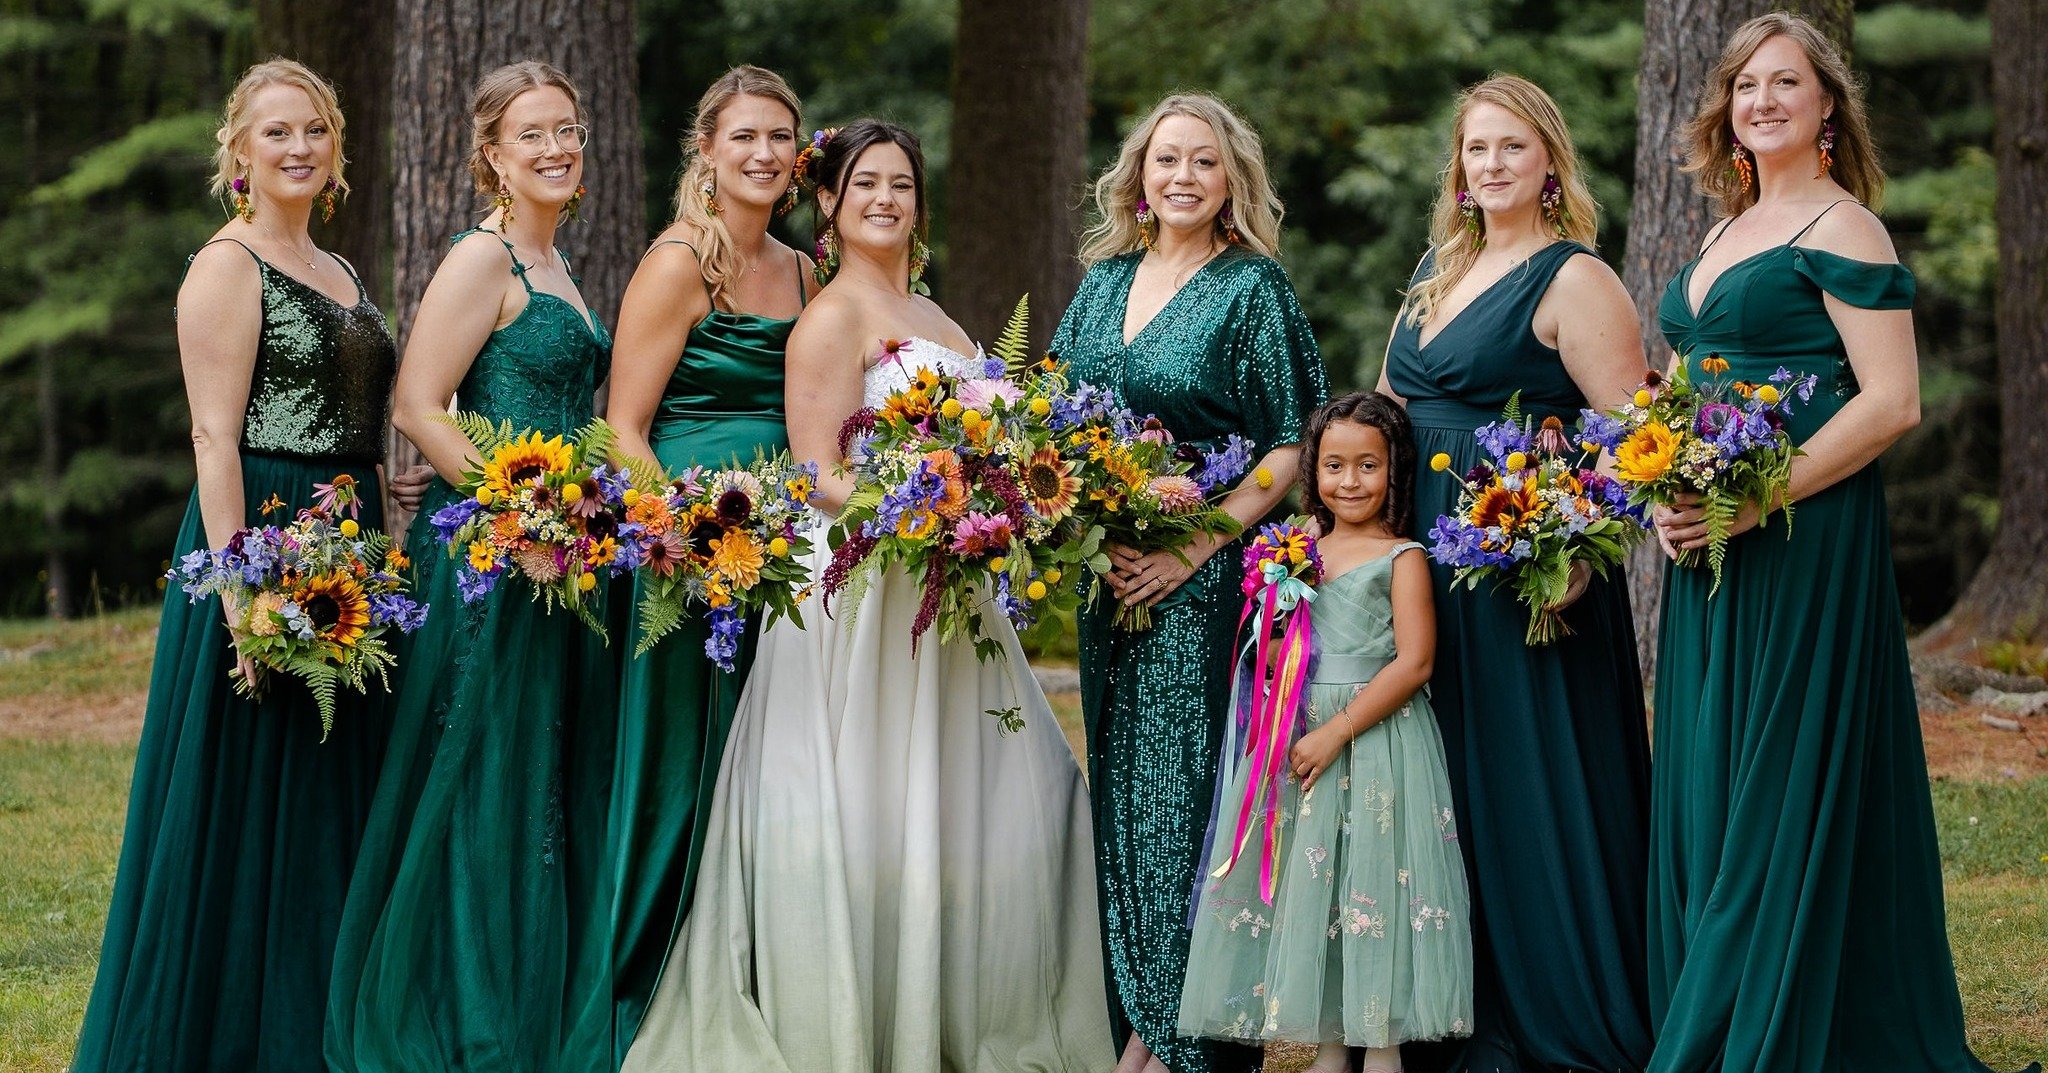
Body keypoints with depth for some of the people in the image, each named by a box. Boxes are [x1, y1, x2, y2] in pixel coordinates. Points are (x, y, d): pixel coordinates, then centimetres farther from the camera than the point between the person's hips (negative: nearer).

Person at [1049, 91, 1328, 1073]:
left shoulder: (1252, 287, -5)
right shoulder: (1105, 281, 12)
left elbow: (1289, 449, -9)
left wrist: (1197, 547, -17)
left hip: (1204, 580, -6)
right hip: (1110, 576, 6)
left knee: (1183, 781, -5)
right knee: (1120, 782, 8)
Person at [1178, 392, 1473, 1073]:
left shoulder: (1401, 557, -4)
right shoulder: (1303, 553, 12)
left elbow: (1414, 663, -13)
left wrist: (1336, 732, -17)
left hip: (1376, 736, -6)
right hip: (1303, 734, 6)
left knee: (1373, 884, -6)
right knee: (1309, 887, 5)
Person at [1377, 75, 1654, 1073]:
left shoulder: (1574, 280, -8)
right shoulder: (1437, 270, 16)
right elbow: (1387, 405, 24)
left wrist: (1575, 554, -25)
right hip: (1427, 562, 8)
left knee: (1531, 792, -4)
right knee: (1445, 792, 11)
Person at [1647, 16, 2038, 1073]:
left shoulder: (1842, 229, -8)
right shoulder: (1725, 237, 17)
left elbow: (1890, 403, -15)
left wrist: (1756, 502, -21)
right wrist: (1667, 493, 4)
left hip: (1806, 545, -8)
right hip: (1708, 551, 8)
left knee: (1782, 791, -6)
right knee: (1702, 787, 9)